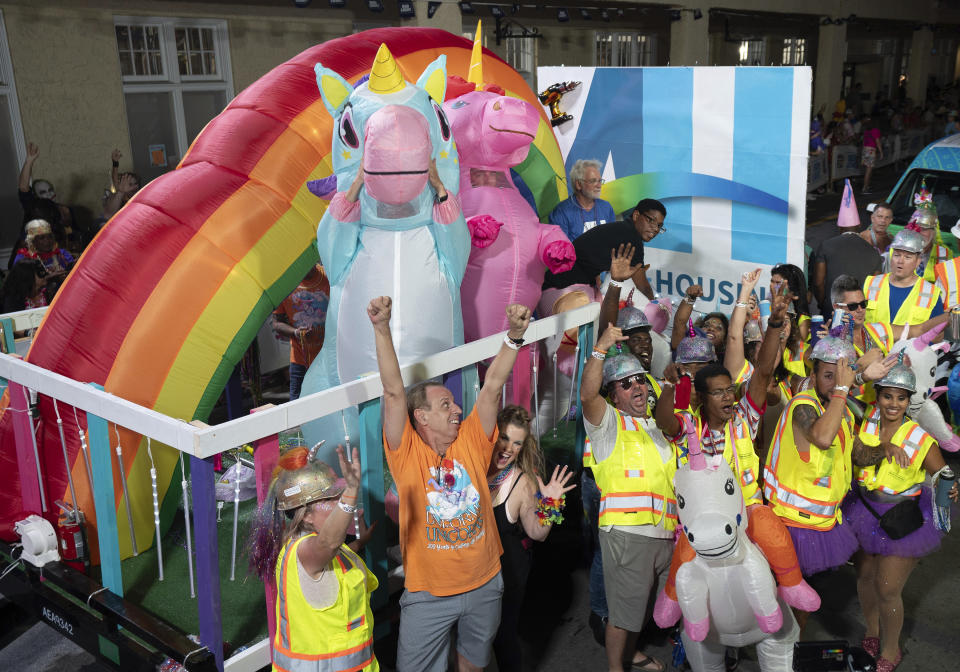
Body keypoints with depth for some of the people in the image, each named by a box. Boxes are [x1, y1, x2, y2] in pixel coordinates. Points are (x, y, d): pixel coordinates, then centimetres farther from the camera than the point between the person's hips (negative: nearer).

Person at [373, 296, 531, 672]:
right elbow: (394, 392, -22)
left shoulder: (471, 441, -3)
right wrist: (382, 328, -30)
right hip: (429, 593, -3)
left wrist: (514, 335, -18)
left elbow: (492, 386, -8)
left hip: (484, 584, 3)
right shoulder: (407, 452, -12)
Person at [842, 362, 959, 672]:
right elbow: (858, 456, -22)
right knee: (864, 576, 18)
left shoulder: (921, 439, -18)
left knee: (887, 590, 2)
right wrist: (884, 449, -40)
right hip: (864, 508, 4)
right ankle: (872, 634, 44)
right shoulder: (867, 419, -10)